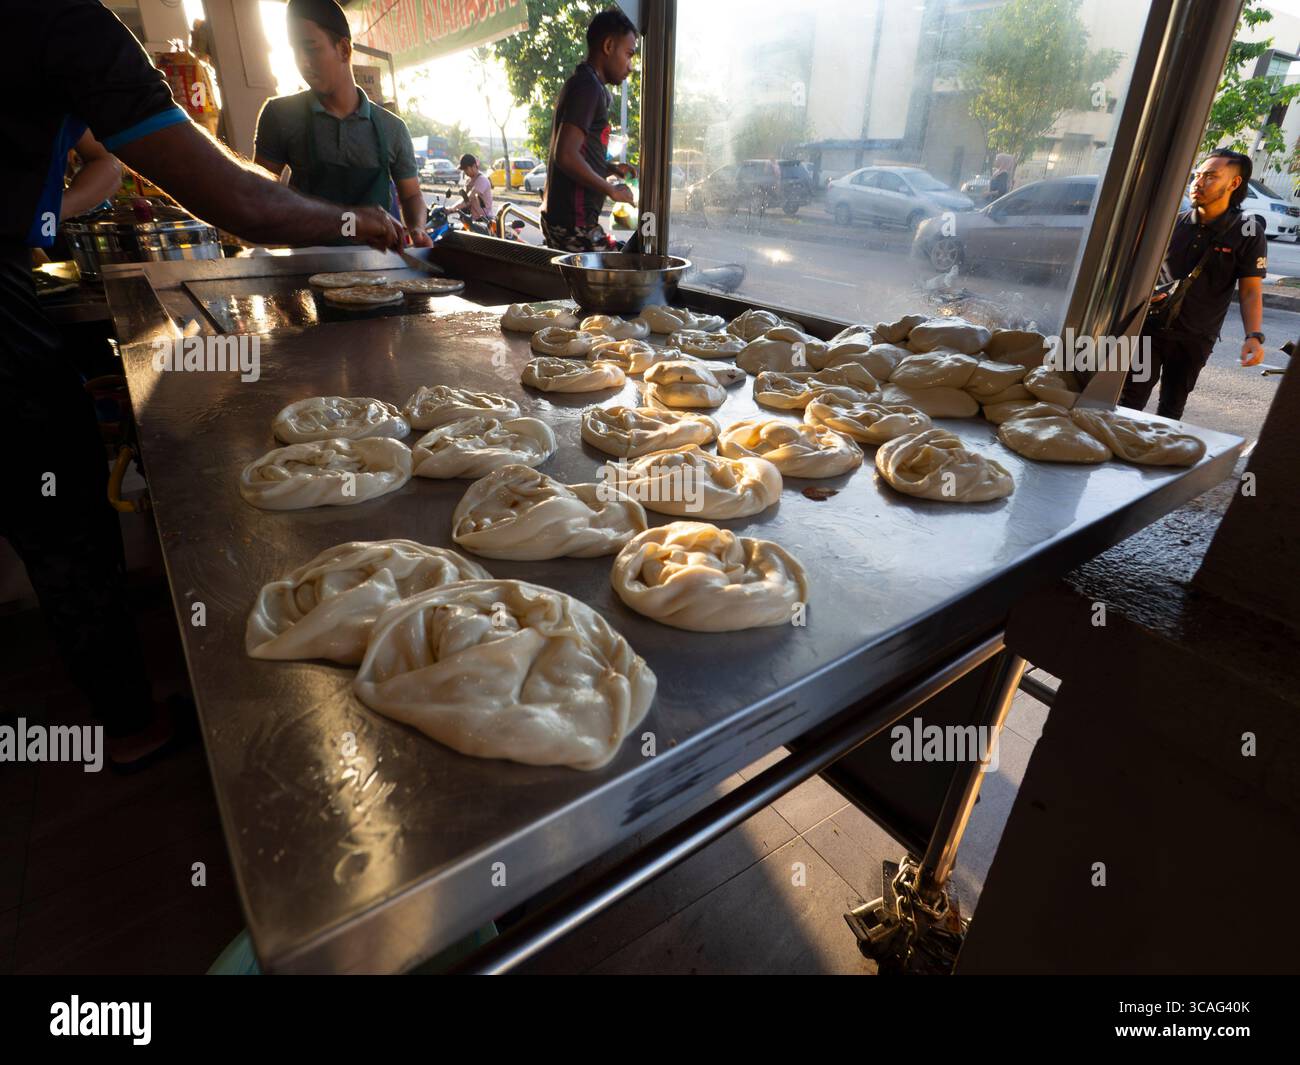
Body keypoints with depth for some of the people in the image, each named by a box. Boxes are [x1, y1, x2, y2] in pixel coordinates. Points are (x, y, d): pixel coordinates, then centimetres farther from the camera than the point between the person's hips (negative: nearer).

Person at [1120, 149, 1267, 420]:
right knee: (1129, 401, -4)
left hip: (1195, 339, -1)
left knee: (1171, 408, 8)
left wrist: (1254, 335, -21)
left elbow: (1251, 291, -6)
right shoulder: (1173, 223, 4)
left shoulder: (1248, 234, -3)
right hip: (1150, 326, 1)